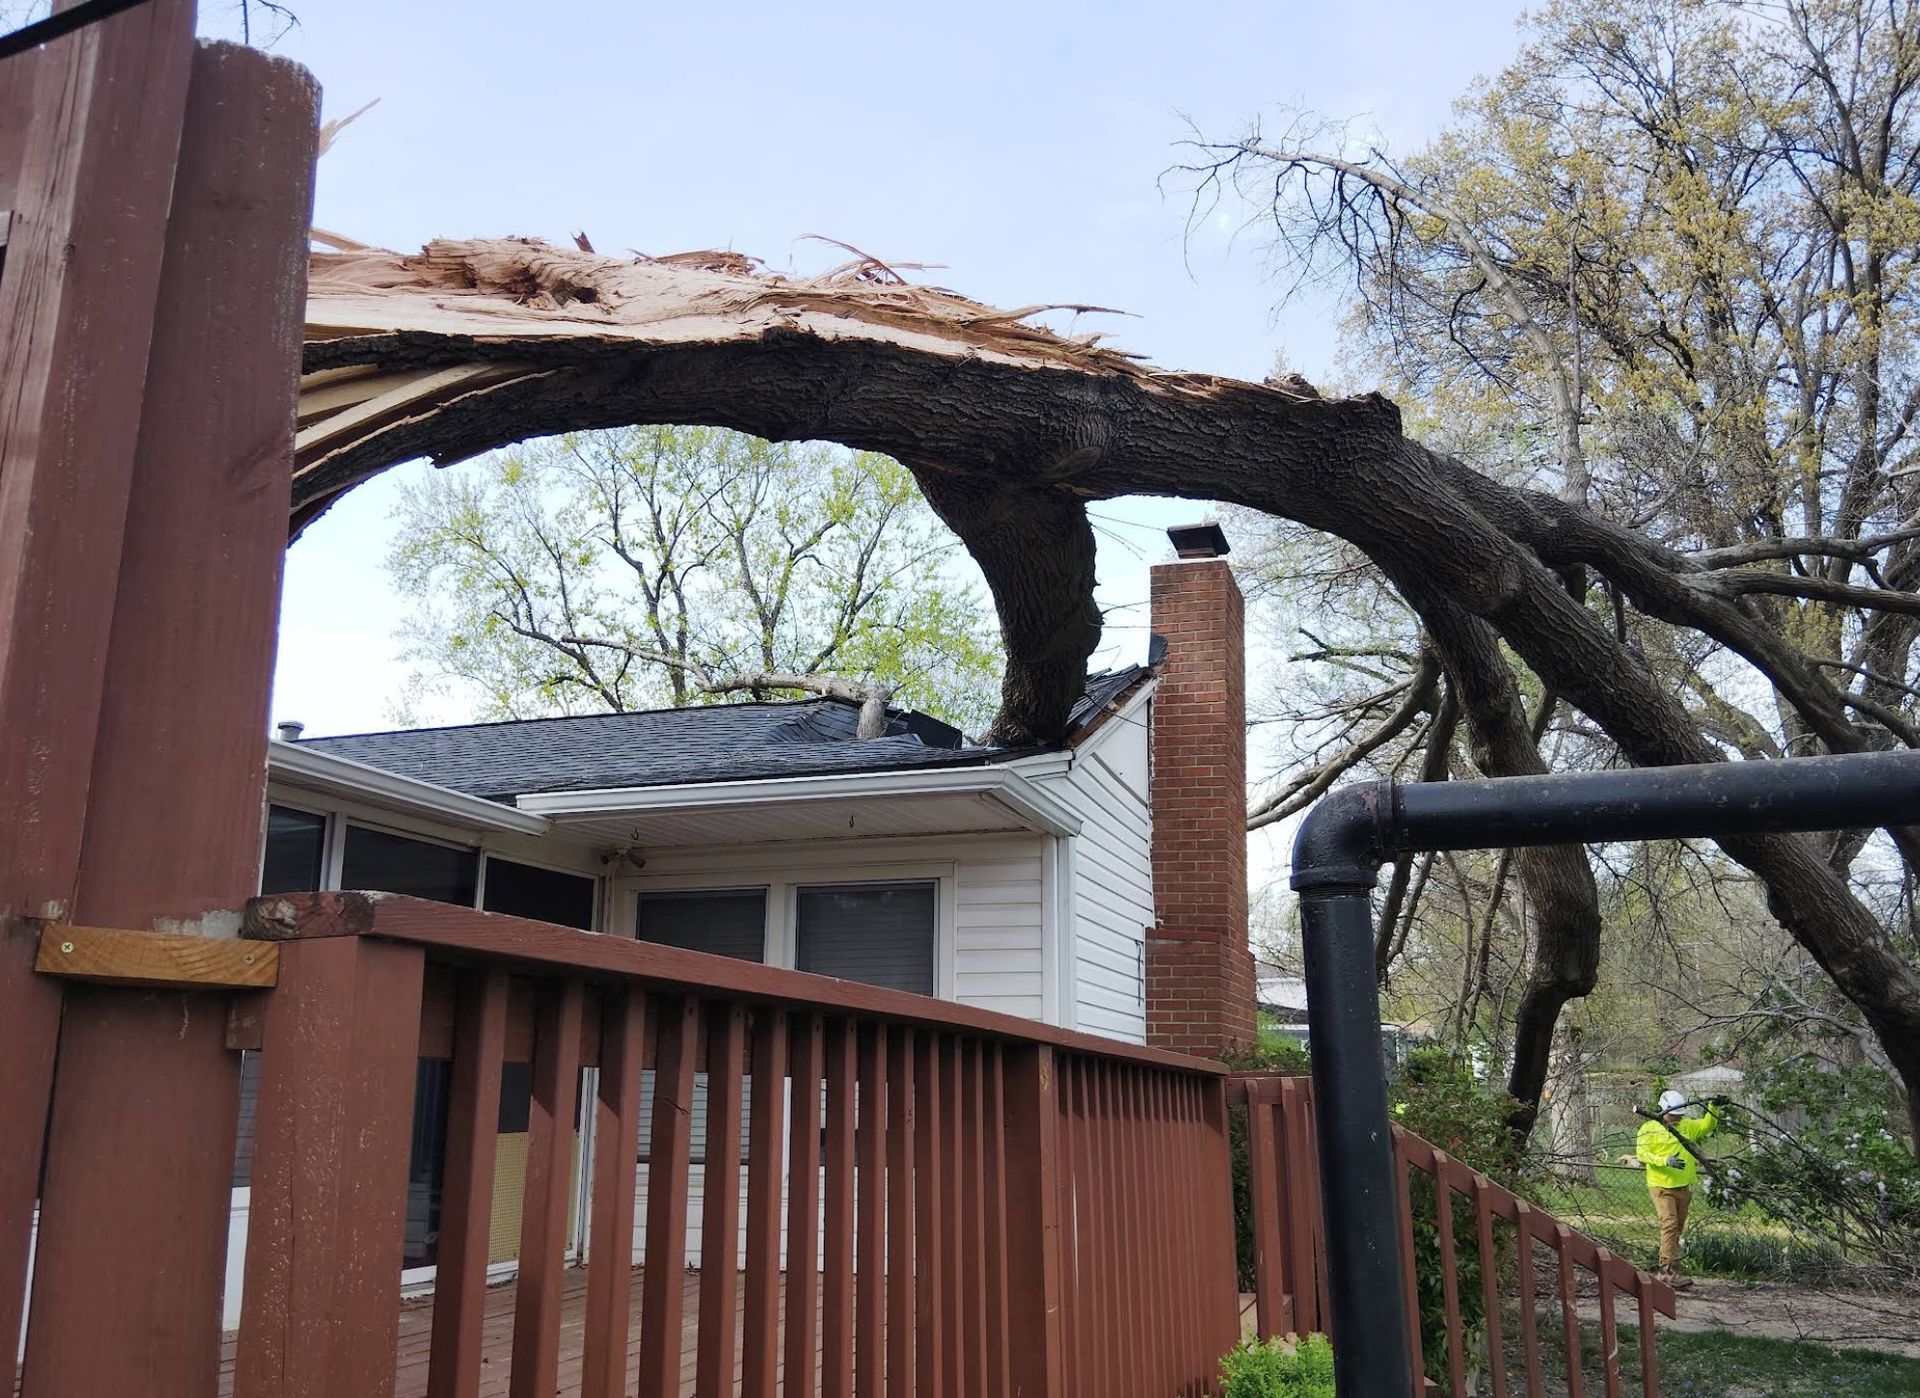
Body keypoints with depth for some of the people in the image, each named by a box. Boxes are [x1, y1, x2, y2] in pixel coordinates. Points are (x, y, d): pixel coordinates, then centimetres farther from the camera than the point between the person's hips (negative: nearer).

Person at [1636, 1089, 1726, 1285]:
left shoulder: (1686, 1126, 10)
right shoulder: (1650, 1129, -7)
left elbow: (1706, 1125, 12)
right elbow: (1642, 1153, -13)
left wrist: (1713, 1108, -5)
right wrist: (1666, 1161, -25)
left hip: (1683, 1187, 7)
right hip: (1662, 1187, -6)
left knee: (1678, 1229, 12)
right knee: (1670, 1225, -17)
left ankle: (1666, 1269, 22)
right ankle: (1669, 1270, -19)